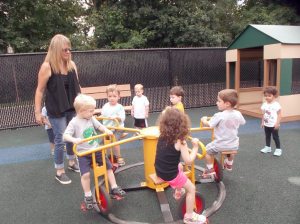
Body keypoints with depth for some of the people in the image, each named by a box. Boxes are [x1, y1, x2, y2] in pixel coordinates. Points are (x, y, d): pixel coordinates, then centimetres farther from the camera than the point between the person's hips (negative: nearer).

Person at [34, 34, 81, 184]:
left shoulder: (72, 64, 1)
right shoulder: (47, 66, -13)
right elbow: (40, 90, -10)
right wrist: (37, 112, -9)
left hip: (72, 108, 5)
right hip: (56, 110, -5)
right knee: (60, 139, 2)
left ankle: (72, 162, 36)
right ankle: (59, 172, 19)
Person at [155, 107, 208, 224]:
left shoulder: (162, 137, -5)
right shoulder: (180, 142, -23)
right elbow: (188, 161, -22)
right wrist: (195, 147, -9)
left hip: (159, 171, 8)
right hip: (170, 175, -7)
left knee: (180, 167, 36)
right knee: (191, 189, 13)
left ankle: (178, 191, 53)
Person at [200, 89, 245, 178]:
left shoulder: (219, 116, -25)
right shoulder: (238, 114, -7)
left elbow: (207, 124, -21)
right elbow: (243, 122, 13)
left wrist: (204, 119, 1)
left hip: (221, 145, -6)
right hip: (234, 145, 6)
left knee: (207, 150, 17)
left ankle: (210, 170, 17)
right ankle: (229, 164, 56)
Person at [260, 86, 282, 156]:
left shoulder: (276, 105, -15)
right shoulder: (264, 104, 0)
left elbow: (279, 115, -12)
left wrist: (277, 123, -16)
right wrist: (262, 122, 8)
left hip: (274, 125, -5)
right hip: (266, 124, 6)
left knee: (275, 137, 4)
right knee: (267, 136, 16)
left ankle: (278, 149, 17)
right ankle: (267, 147, 30)